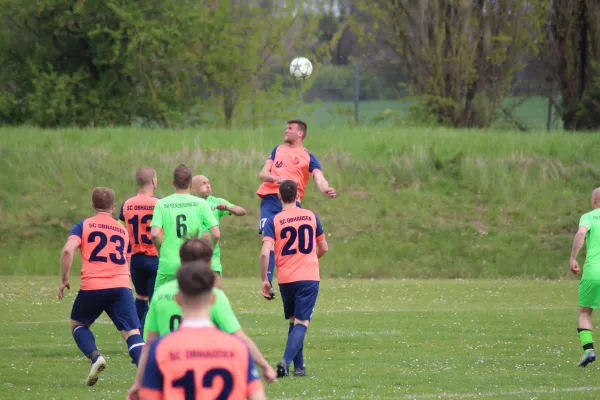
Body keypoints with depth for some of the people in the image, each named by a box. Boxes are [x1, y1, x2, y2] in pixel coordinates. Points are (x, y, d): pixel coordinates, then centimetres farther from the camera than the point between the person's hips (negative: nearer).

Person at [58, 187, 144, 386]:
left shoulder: (83, 225, 7)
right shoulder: (123, 230, 19)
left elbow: (68, 250, -10)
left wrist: (64, 280, -2)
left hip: (92, 287, -2)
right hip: (121, 287, 2)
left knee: (77, 324, 22)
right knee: (132, 333, -6)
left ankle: (95, 356, -4)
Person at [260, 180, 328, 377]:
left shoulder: (273, 221, -3)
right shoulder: (311, 216, 4)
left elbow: (265, 253, -14)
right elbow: (323, 248, 14)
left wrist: (264, 279, -4)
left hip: (286, 279, 1)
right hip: (309, 277, -1)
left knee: (294, 321, 18)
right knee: (301, 322, -5)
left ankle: (299, 366, 18)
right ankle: (286, 360, -25)